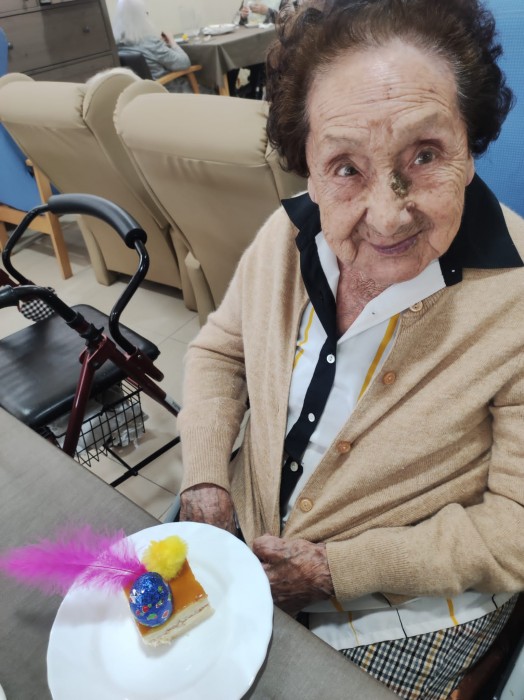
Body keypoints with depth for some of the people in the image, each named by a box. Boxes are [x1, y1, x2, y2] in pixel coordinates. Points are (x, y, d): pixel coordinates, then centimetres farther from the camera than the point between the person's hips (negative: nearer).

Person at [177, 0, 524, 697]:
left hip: (412, 605, -3)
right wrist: (204, 477, -10)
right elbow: (219, 351, 2)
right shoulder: (288, 236, -13)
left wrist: (342, 568, -19)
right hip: (245, 530, 5)